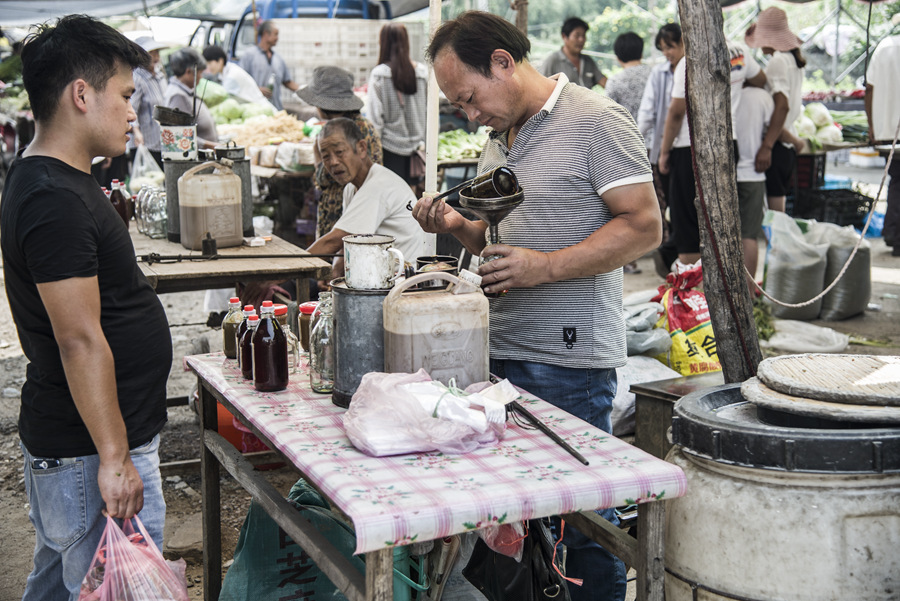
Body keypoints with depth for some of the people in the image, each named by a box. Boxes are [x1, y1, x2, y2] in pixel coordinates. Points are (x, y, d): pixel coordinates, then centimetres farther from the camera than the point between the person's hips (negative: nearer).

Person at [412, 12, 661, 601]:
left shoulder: (596, 121, -8)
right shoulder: (497, 138, 17)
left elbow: (644, 226, -13)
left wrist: (544, 267, -20)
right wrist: (458, 225, 5)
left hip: (571, 359, -7)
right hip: (498, 352, 7)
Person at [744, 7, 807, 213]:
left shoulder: (777, 62, -12)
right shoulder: (794, 59, 16)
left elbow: (782, 106, -23)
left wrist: (767, 147, -27)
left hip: (776, 147, -9)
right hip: (788, 149, 9)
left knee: (773, 211, -7)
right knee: (779, 211, 13)